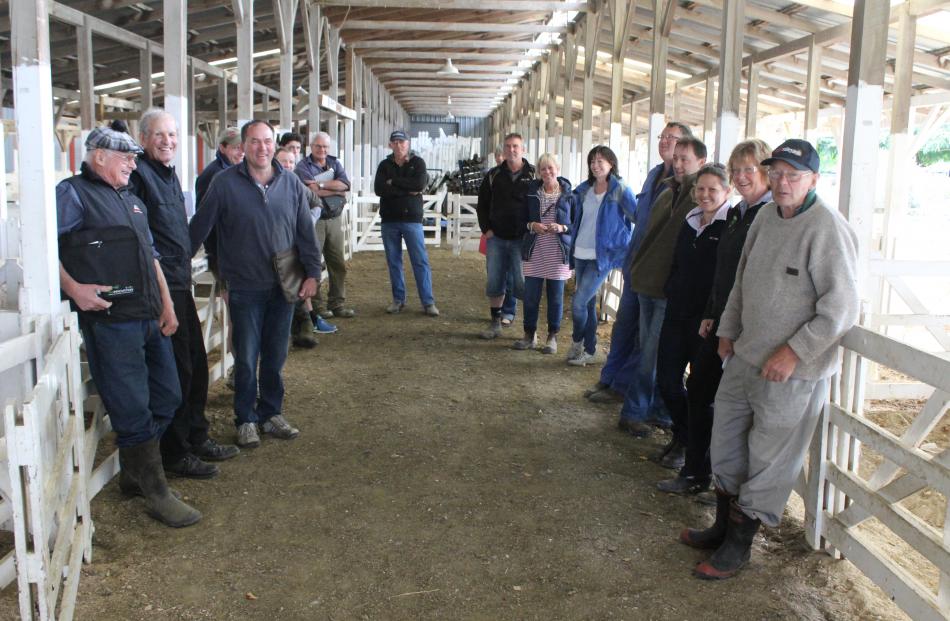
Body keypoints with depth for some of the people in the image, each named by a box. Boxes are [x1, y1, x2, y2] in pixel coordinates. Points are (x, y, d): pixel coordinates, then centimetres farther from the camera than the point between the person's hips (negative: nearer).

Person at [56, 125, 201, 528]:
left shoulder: (131, 200, 22)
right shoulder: (72, 194, -4)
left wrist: (166, 304, 16)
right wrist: (73, 288, -17)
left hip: (149, 318, 9)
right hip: (110, 321, -9)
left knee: (167, 399, 14)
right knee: (134, 411, -3)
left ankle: (132, 474, 29)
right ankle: (155, 494, 8)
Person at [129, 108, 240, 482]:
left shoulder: (169, 174, 16)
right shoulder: (138, 174, -13)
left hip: (180, 283, 9)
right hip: (158, 286, -9)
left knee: (196, 364, 16)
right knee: (176, 370, -2)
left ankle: (197, 439, 30)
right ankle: (175, 454, 11)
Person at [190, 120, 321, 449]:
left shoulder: (291, 184, 3)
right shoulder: (226, 182, -7)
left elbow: (305, 232, 7)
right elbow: (199, 228, -2)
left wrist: (312, 272, 3)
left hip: (283, 286, 3)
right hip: (245, 288, -3)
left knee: (275, 356, 12)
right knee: (246, 359, 6)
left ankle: (271, 412, 28)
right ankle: (246, 419, 21)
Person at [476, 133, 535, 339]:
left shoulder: (533, 175, 0)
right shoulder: (494, 175, 8)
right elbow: (482, 204, 15)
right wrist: (486, 229, 4)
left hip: (522, 239, -3)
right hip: (496, 238, 3)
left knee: (524, 283, -2)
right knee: (495, 282, 7)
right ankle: (495, 323, 18)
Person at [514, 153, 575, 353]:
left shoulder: (568, 194, -1)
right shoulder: (531, 192, 6)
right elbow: (522, 218, 12)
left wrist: (562, 228, -15)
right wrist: (531, 225, -8)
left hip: (559, 252, -2)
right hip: (535, 251, 2)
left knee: (556, 295, 5)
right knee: (530, 295, 4)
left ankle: (553, 337, 17)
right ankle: (530, 335, 18)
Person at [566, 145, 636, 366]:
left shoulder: (620, 190, -9)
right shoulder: (584, 190, 9)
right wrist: (572, 247, 17)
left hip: (602, 256, -6)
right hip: (580, 254, 6)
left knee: (578, 303, -11)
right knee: (589, 302, 13)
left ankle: (577, 342, 15)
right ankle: (589, 350, 23)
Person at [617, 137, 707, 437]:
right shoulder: (668, 193, 14)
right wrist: (636, 266, 19)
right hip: (648, 283, 8)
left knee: (652, 354, -1)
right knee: (649, 351, 13)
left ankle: (635, 412, 11)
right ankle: (660, 410, 24)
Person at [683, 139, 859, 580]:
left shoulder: (827, 229, -18)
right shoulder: (765, 217, 7)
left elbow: (841, 308, -20)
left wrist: (793, 352, -20)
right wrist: (727, 330, 17)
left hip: (793, 372, -8)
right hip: (744, 357, 8)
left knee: (767, 462, 5)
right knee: (724, 445, 17)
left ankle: (738, 544, 22)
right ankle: (723, 527, 35)